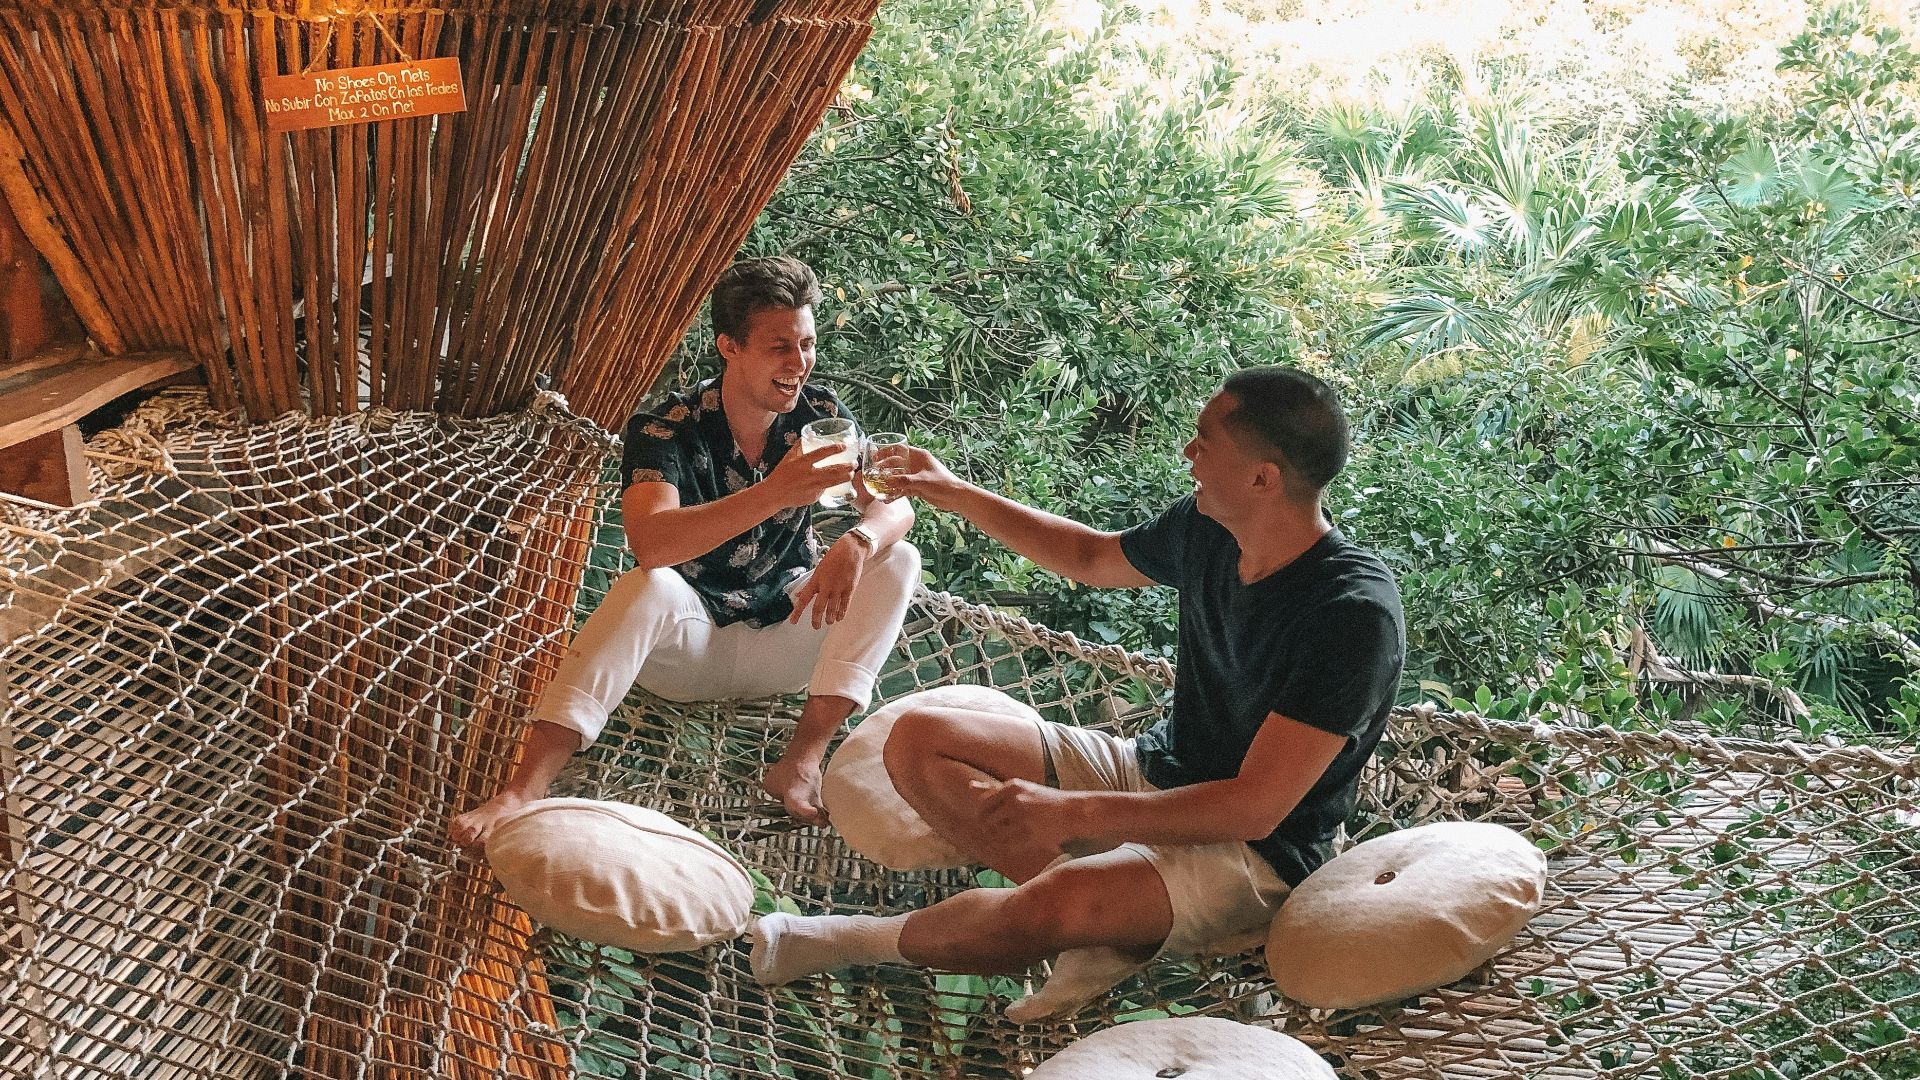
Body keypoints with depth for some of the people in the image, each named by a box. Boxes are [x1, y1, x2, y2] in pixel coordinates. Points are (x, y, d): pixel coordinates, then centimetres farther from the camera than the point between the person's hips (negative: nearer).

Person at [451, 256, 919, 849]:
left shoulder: (819, 414, -8)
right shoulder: (666, 428, -20)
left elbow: (894, 506, -15)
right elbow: (649, 542, -37)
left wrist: (858, 542, -40)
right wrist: (773, 494, -48)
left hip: (784, 633, 4)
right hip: (691, 641, -3)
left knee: (898, 561, -19)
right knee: (648, 587, -36)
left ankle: (802, 761, -26)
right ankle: (523, 790, -39)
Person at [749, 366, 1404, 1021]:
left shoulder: (1355, 614, -26)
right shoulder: (1208, 526, -4)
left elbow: (1256, 807, -28)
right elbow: (1096, 558, 18)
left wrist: (1071, 813, -34)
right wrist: (956, 495, 13)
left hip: (1254, 848, -8)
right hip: (1155, 772, 8)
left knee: (1057, 905, -37)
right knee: (918, 740, -5)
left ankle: (862, 940, -8)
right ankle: (1101, 928, -17)